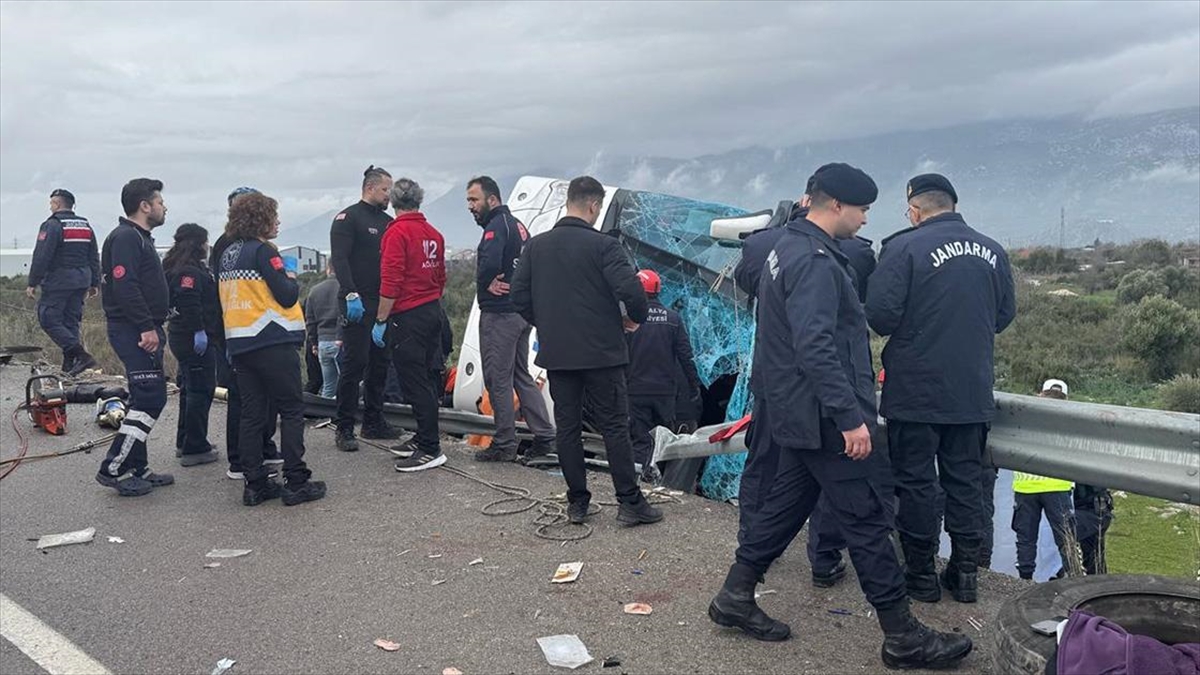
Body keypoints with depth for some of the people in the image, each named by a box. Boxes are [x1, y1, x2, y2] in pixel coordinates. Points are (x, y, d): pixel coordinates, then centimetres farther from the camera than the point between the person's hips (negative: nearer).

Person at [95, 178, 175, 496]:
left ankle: (136, 469, 20)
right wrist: (146, 327, -25)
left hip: (144, 330, 11)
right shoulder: (126, 238, -12)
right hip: (134, 332, -11)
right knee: (150, 398, -13)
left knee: (146, 398, 13)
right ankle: (113, 469, -7)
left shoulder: (140, 238, 21)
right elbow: (125, 286, -23)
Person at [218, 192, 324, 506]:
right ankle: (296, 482, -2)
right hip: (273, 342, -8)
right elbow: (286, 296, -16)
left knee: (251, 414, 8)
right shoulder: (262, 251, -11)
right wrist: (292, 280, 5)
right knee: (292, 410, -1)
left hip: (239, 345, 8)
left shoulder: (227, 255, 14)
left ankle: (255, 484, 10)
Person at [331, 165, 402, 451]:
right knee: (354, 364, -8)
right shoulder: (347, 218, -3)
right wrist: (351, 294, -24)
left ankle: (374, 422, 20)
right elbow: (339, 259, -14)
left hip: (383, 302, 7)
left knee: (379, 363, 10)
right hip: (357, 304, -7)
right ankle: (344, 428, -2)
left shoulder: (388, 221, 18)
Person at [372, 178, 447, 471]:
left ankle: (430, 450, -3)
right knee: (427, 379, 14)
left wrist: (380, 321, -13)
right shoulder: (433, 233, 10)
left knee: (415, 383, -5)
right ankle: (423, 438, 25)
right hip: (433, 313, 8)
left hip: (408, 317, -8)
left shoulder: (397, 232, -13)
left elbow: (391, 282, -18)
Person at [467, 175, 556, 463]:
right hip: (523, 311, 10)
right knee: (521, 376, 15)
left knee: (498, 379, -2)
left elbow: (489, 263, -32)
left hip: (499, 313, -10)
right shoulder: (517, 225, 16)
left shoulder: (496, 226, -14)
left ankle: (504, 445, 5)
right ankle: (545, 437, 15)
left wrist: (485, 285, -12)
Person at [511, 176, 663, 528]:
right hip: (601, 353, -4)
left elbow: (519, 295, 6)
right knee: (614, 427, 4)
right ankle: (630, 503, 8)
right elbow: (630, 290, -20)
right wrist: (636, 317, 0)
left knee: (566, 427, 11)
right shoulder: (603, 245, -12)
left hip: (556, 353, 4)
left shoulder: (535, 245, 4)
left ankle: (577, 502, 17)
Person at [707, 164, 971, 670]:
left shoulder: (789, 247, 14)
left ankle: (735, 598, 25)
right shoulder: (815, 260, -19)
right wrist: (850, 417, -27)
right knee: (865, 519, -2)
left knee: (784, 503, 17)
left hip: (795, 414, 10)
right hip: (821, 418, -10)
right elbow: (816, 348, -28)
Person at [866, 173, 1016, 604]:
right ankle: (965, 572, 21)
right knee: (966, 480, 14)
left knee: (916, 481, 5)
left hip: (916, 392, -5)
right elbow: (1005, 315, 14)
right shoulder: (992, 252, 6)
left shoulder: (903, 248, -12)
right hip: (973, 393, 5)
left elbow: (880, 314, -17)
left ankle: (921, 575, 14)